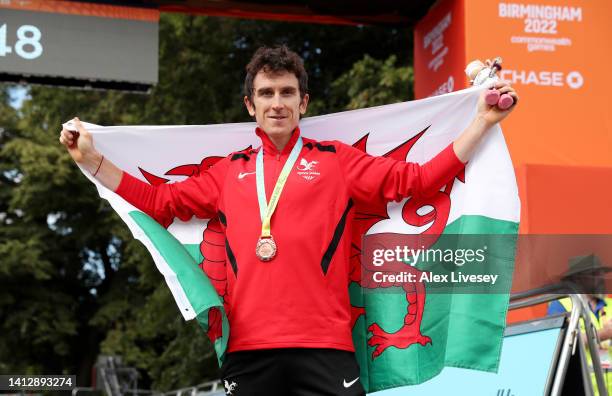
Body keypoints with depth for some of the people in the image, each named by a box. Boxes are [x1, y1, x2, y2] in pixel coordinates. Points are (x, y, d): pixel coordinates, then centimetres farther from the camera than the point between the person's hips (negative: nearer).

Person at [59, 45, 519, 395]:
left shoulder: (337, 161, 11)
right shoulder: (229, 171, 17)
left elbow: (417, 179, 7)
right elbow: (158, 201, 22)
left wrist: (482, 122, 3)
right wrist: (92, 159, 17)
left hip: (325, 347, -2)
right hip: (248, 350, 2)